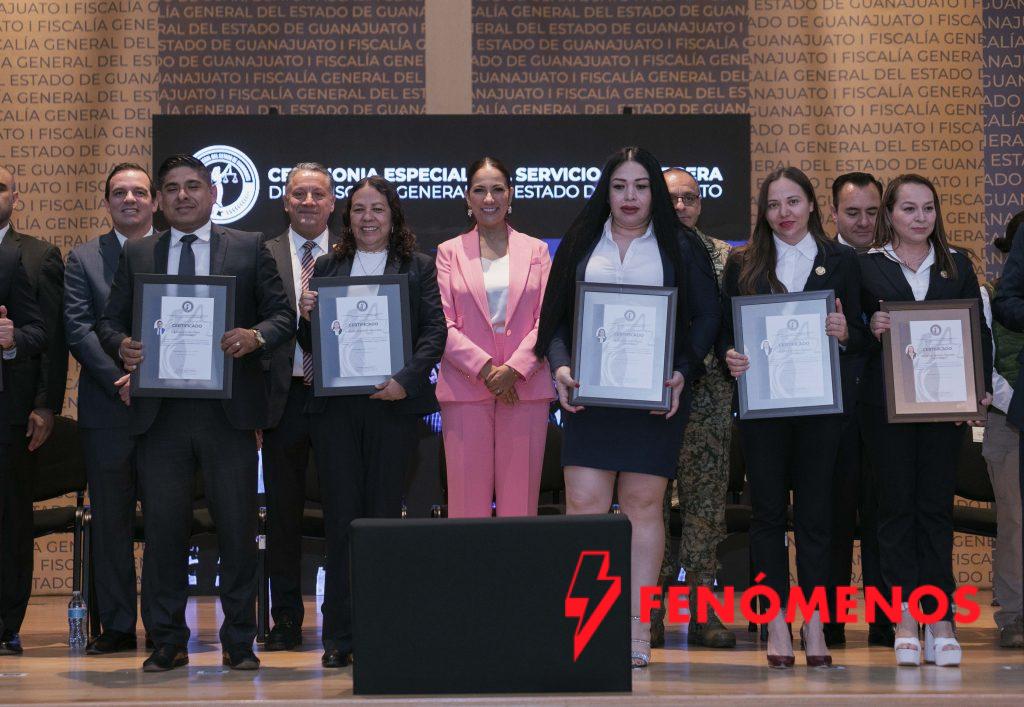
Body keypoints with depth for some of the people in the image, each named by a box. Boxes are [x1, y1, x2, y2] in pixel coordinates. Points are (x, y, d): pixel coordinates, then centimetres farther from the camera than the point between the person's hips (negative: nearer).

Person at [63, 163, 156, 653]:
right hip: (106, 409, 1)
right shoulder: (83, 259, 9)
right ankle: (117, 626, 10)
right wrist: (120, 381, -12)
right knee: (109, 519, 4)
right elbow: (77, 330, -1)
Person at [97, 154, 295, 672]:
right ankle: (168, 642, 13)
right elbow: (109, 322, 13)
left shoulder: (249, 249, 9)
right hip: (159, 411, 1)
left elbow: (283, 315, 6)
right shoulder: (136, 255, 14)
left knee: (237, 527, 1)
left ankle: (239, 641, 11)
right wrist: (122, 347, -10)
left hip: (228, 411, -1)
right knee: (163, 527, 3)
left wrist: (256, 336, -15)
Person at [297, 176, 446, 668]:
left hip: (392, 403, -1)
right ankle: (340, 636, 4)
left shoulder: (418, 267, 8)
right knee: (341, 516, 1)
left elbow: (435, 331, -1)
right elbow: (309, 344, 13)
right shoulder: (327, 267, 14)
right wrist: (307, 317, -9)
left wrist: (407, 379, -15)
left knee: (384, 514, 0)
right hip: (335, 406, 2)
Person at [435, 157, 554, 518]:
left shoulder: (536, 251, 11)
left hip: (525, 388, 1)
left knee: (520, 499, 0)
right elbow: (442, 324, 1)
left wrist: (513, 369, -10)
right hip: (465, 390, 0)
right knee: (467, 500, -2)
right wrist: (485, 368, -11)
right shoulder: (449, 252, 10)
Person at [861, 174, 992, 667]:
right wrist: (869, 328, -15)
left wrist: (981, 386, -1)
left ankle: (940, 617, 4)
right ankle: (905, 619, 3)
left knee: (937, 506, 2)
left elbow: (979, 329, 9)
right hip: (887, 401, -1)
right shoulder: (867, 267, 5)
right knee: (897, 505, 1)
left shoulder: (957, 265, 11)